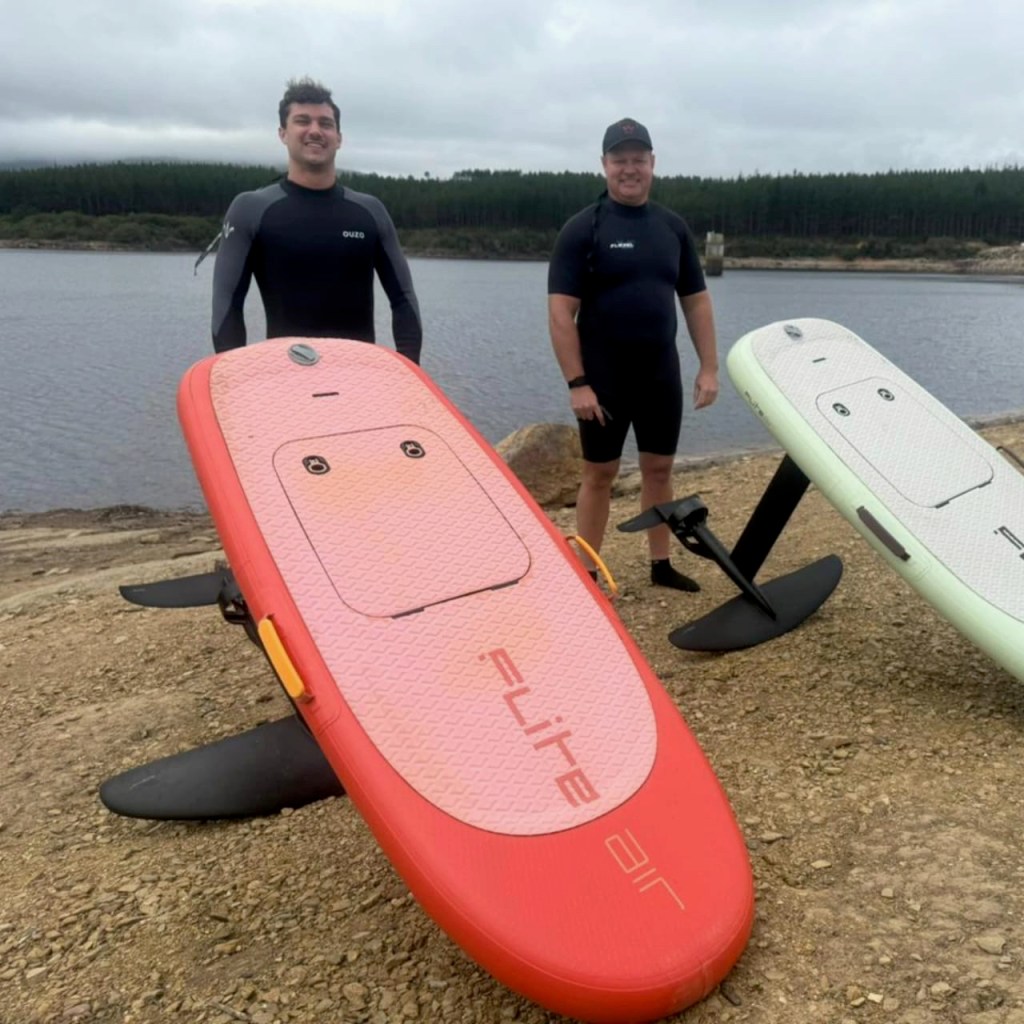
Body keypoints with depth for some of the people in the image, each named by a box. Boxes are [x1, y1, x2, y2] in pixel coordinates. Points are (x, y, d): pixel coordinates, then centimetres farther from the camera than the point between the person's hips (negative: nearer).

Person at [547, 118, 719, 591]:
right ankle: (587, 574, 13)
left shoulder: (673, 227, 8)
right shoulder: (582, 228, -7)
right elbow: (560, 312, -13)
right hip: (603, 377, -4)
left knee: (659, 468, 12)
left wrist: (709, 367, 4)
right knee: (599, 474, 3)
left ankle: (661, 565, 25)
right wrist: (577, 383, -18)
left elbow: (696, 301, 11)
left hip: (661, 373, 5)